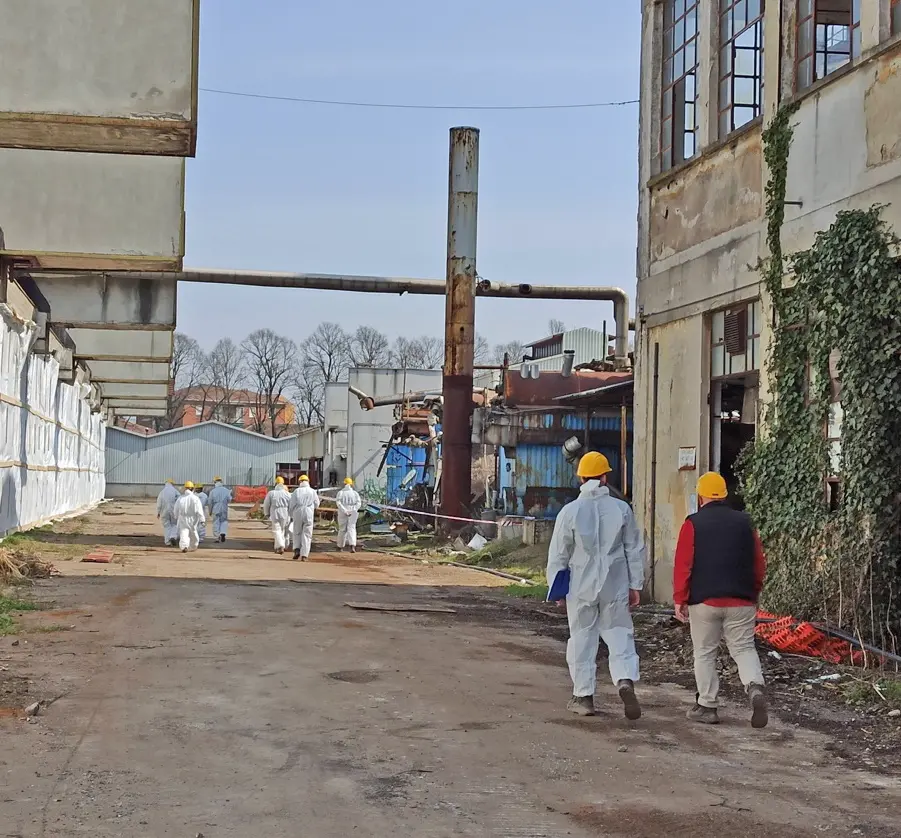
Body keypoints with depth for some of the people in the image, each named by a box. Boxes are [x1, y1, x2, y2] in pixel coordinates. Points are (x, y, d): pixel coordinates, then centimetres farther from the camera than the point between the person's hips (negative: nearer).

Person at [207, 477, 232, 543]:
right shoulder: (226, 490, -2)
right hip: (224, 509, 1)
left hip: (216, 510, -1)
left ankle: (217, 538, 7)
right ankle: (223, 533, -10)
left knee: (216, 523, 7)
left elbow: (211, 502, -1)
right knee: (224, 522, 13)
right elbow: (229, 500, -1)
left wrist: (210, 511, 10)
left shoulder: (213, 491, -4)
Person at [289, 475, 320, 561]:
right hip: (309, 514, 0)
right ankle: (304, 555, -4)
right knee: (307, 534, 3)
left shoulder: (296, 491, 0)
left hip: (298, 514, 0)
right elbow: (316, 505, 9)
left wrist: (292, 515, 14)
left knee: (297, 533, 16)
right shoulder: (313, 491, 2)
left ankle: (297, 550, -2)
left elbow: (292, 504, -2)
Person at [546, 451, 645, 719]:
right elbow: (635, 550, 3)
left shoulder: (570, 511, -6)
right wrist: (636, 585, 11)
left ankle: (583, 696, 15)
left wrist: (555, 586, 10)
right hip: (615, 586, 1)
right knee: (620, 636, 7)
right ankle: (626, 681, -16)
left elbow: (558, 554, -1)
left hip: (581, 587, -1)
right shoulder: (621, 509, -2)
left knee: (582, 640, 10)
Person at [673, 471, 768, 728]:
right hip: (741, 601, 2)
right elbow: (759, 564, 11)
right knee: (744, 649, 9)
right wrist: (753, 593, 22)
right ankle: (756, 689, -16)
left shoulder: (693, 524, -3)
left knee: (704, 653, 10)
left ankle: (707, 706, 13)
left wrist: (680, 599, -1)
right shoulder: (743, 522, 7)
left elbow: (683, 565, -7)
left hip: (704, 601, -2)